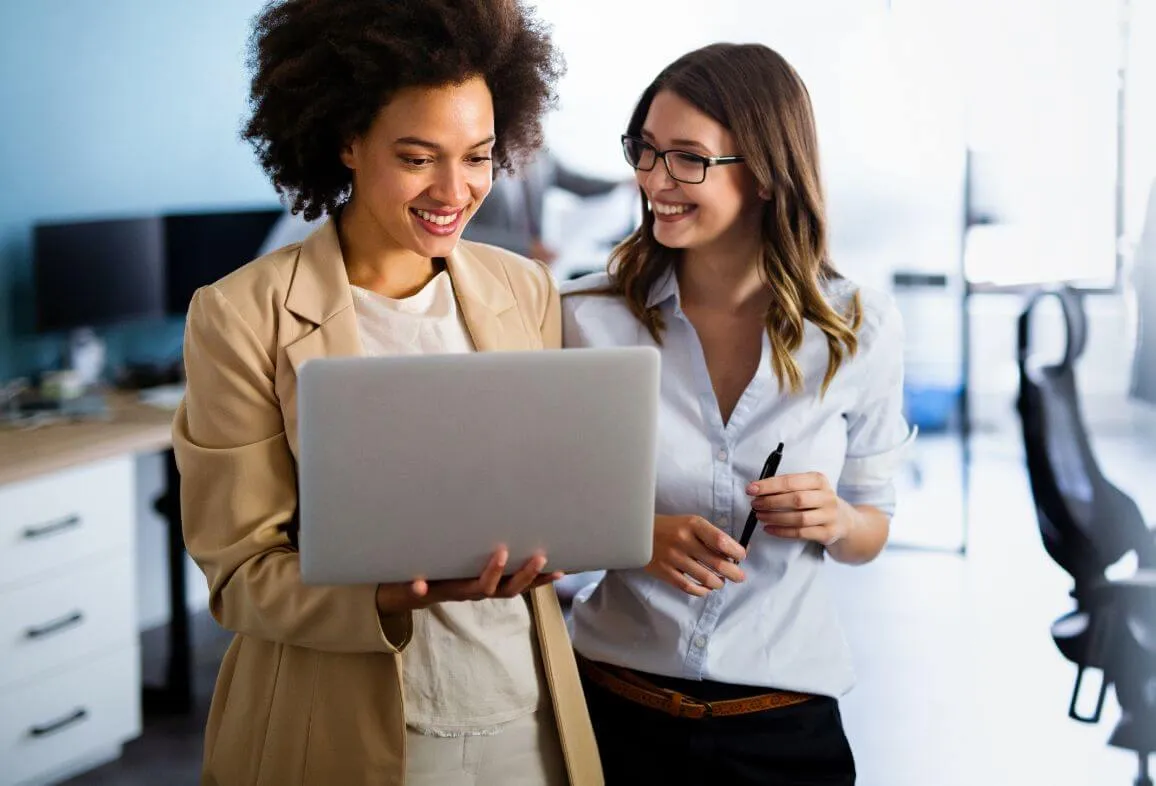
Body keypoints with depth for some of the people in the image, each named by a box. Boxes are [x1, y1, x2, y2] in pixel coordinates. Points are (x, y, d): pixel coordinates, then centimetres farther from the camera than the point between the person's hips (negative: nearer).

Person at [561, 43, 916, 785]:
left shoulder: (863, 328, -6)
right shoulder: (590, 315, -8)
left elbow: (870, 529, 6)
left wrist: (833, 521, -17)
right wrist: (636, 536, -20)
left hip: (785, 723, 1)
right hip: (615, 707, 0)